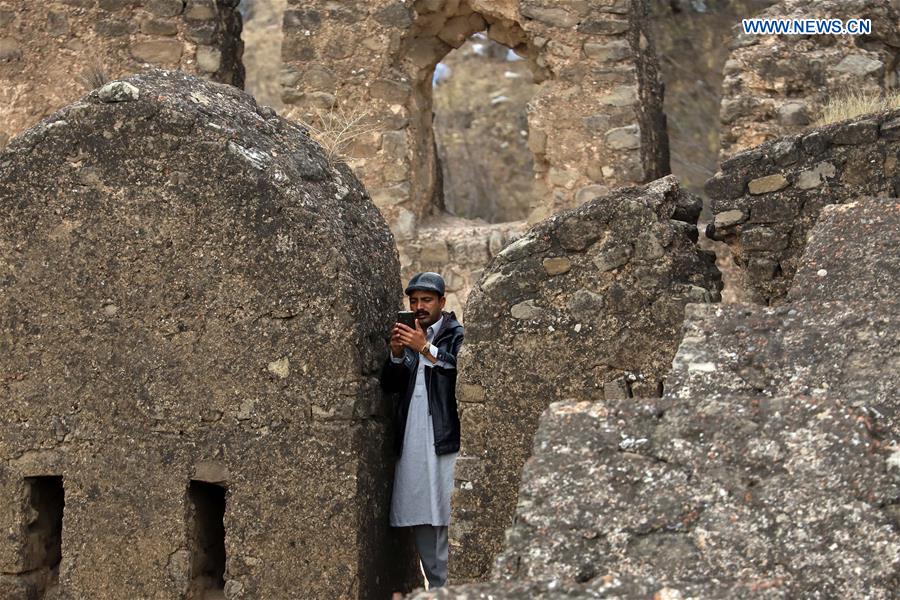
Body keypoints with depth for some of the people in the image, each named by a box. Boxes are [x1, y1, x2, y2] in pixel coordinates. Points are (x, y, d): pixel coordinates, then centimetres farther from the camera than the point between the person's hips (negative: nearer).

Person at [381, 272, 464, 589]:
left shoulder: (457, 334, 2)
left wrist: (426, 348, -17)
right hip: (411, 442, 6)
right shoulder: (407, 335, 18)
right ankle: (437, 586, 13)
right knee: (420, 520, 6)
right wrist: (396, 354, -5)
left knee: (450, 520, -9)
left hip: (446, 440, -5)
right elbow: (389, 384, 12)